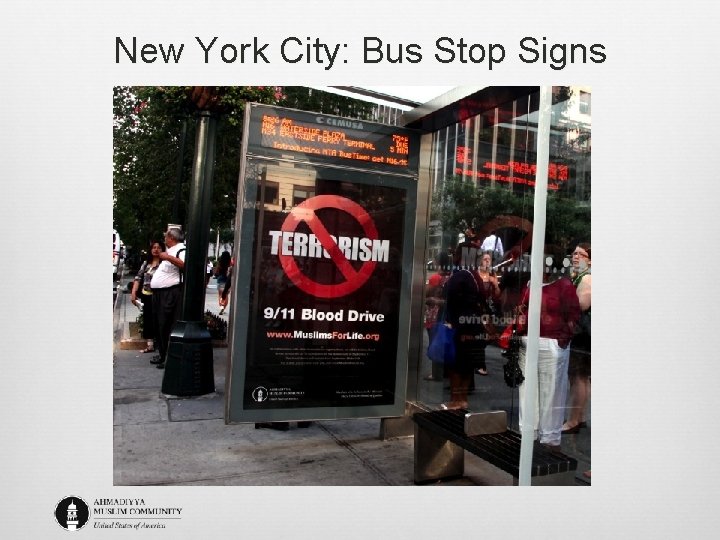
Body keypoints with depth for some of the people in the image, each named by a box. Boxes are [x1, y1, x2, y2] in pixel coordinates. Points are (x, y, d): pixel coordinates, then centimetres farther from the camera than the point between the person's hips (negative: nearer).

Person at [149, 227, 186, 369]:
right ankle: (163, 355, 28)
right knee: (159, 326, 16)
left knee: (168, 327, -8)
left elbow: (186, 265, -31)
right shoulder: (171, 251, 21)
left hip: (171, 294, -11)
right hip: (159, 293, 11)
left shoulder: (181, 250, -12)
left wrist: (168, 257, -33)